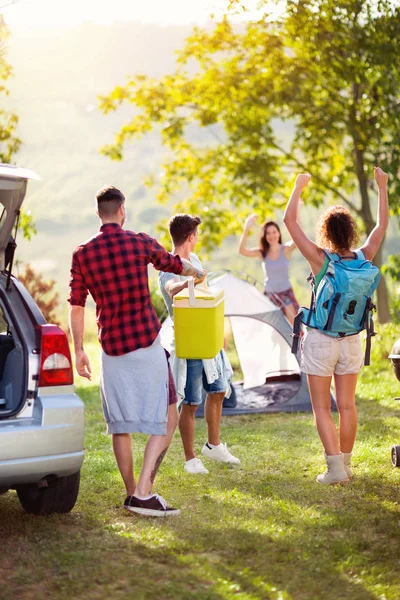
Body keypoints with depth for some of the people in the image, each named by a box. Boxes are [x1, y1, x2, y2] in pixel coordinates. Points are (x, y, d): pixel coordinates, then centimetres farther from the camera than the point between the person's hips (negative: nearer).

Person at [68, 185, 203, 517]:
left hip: (111, 349, 4)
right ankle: (144, 492, -9)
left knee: (120, 424, 12)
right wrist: (195, 271, 38)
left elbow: (77, 307, 4)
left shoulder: (82, 254, 3)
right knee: (167, 420, 1)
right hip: (146, 344, -3)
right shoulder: (140, 243, -3)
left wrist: (79, 350, 12)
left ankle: (131, 493, 16)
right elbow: (175, 264, 16)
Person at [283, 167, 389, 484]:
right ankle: (345, 463, 19)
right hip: (351, 340, 4)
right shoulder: (363, 258, -6)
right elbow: (382, 225, 9)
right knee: (347, 405, 12)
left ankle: (335, 467, -5)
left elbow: (290, 221, -12)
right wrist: (382, 187, 15)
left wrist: (299, 186, -3)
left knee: (322, 407, 3)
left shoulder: (320, 259, -16)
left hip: (320, 341, -3)